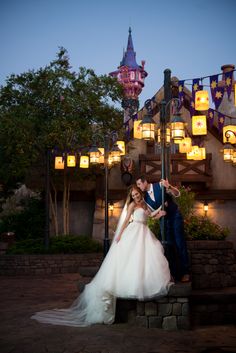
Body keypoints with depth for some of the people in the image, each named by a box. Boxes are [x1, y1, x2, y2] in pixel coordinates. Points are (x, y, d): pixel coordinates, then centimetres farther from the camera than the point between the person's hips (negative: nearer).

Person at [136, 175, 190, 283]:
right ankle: (174, 273, 8)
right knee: (168, 245, 2)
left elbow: (177, 194, -17)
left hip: (175, 216, -5)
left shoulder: (160, 185, -13)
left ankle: (185, 272, -1)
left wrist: (168, 187, -36)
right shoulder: (145, 197, 1)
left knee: (180, 244, -6)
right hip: (164, 219, 5)